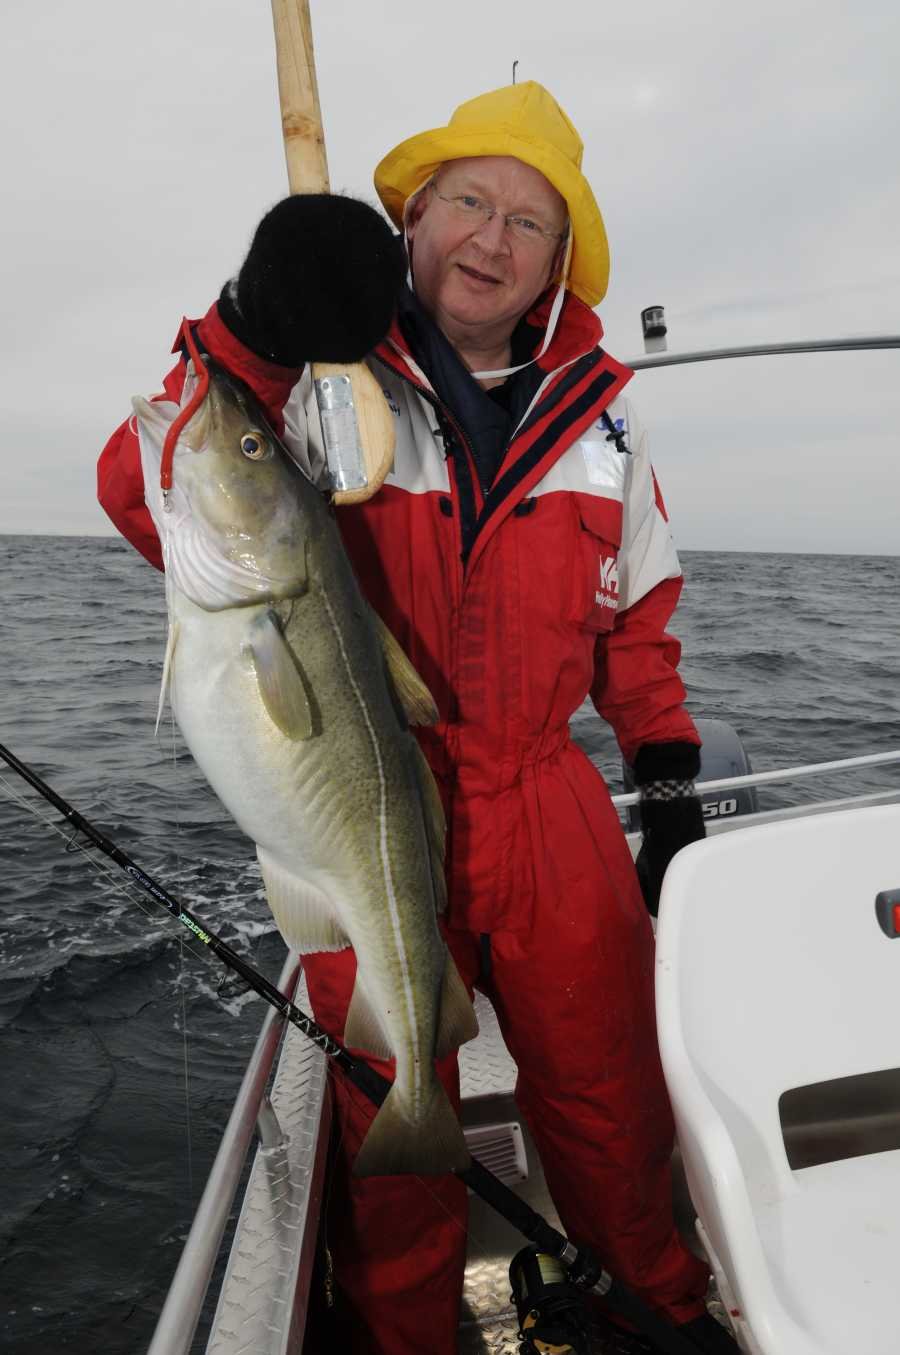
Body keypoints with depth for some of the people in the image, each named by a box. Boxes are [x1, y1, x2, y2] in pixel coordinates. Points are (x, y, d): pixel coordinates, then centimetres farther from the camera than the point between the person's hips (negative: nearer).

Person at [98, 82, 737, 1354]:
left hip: (553, 819, 3)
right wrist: (250, 335, -27)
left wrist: (671, 779, 9)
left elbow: (638, 613, 14)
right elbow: (151, 502, -14)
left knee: (614, 1105, 18)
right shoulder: (313, 382, -3)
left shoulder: (593, 411, 8)